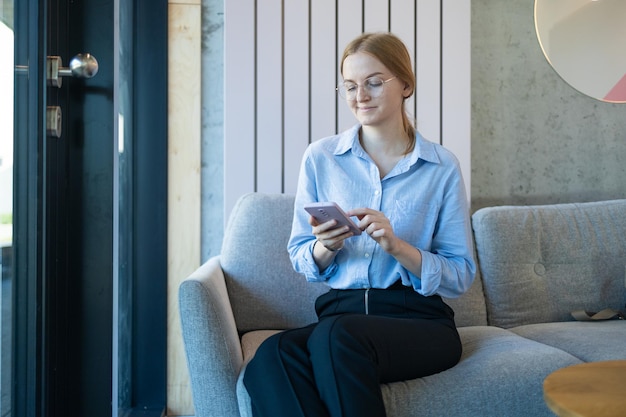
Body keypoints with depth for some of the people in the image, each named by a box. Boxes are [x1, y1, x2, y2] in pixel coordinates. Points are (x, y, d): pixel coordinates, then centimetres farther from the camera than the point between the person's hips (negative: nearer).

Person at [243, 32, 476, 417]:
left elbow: (461, 276, 3)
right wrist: (326, 247, -10)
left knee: (336, 334, -36)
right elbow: (300, 258, 14)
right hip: (340, 310, 2)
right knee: (269, 360, -33)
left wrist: (396, 245, -13)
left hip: (418, 318, -1)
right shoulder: (320, 157, 9)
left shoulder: (442, 167, 4)